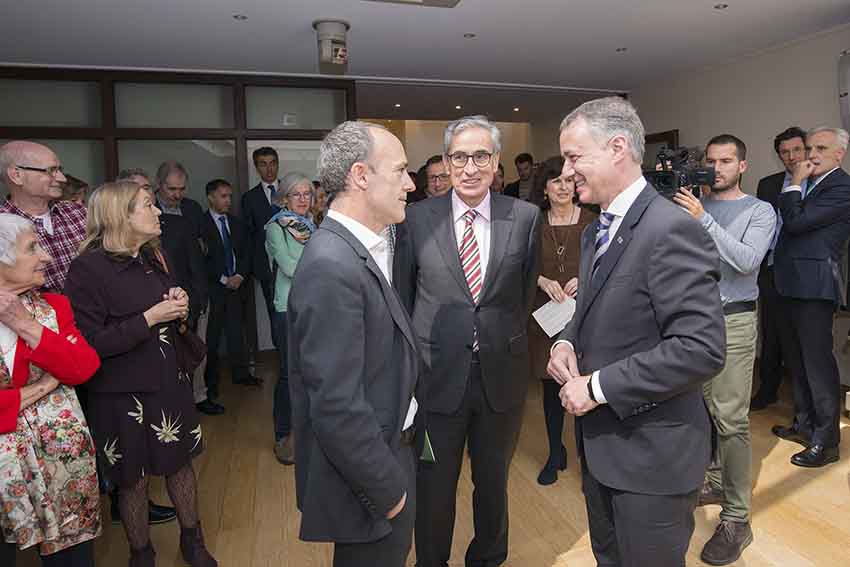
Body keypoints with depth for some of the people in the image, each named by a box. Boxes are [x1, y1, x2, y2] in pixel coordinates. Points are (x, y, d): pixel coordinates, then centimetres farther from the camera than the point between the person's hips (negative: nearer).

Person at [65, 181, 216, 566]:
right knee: (135, 480, 11)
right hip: (124, 394, -6)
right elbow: (90, 343, -20)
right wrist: (150, 318, -22)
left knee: (181, 462, 17)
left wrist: (179, 306, -4)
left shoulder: (153, 257, 5)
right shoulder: (89, 268, -16)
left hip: (169, 380, 6)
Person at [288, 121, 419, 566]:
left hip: (389, 445, 9)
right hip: (367, 478, -9)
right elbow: (338, 408, -28)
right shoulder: (331, 266, -28)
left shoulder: (359, 250, 3)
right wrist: (389, 489, -17)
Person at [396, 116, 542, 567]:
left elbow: (527, 290, 7)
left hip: (501, 375, 2)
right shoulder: (417, 218, -6)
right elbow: (403, 295, 2)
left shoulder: (526, 217, -4)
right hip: (436, 374, -1)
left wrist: (507, 340, 11)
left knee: (494, 483, 22)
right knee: (433, 488, 16)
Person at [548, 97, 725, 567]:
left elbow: (702, 348, -27)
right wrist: (567, 339, -3)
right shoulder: (596, 232, 8)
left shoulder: (672, 230, -22)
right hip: (600, 441, 9)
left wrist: (598, 387, -23)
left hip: (652, 453, -8)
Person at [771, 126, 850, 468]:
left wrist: (795, 184, -10)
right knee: (797, 359, 18)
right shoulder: (809, 185, 15)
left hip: (814, 288, -9)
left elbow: (795, 221, -19)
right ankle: (805, 424, 33)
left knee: (818, 362, -2)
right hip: (792, 286, 9)